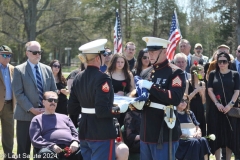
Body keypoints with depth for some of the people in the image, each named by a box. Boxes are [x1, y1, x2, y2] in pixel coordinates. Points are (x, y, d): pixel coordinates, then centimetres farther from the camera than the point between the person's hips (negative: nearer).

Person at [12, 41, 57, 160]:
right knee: (23, 149, 2)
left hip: (45, 114, 4)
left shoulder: (47, 69, 10)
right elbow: (18, 93, -9)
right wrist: (31, 109, -15)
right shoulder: (19, 70, -3)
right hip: (25, 115, -4)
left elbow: (53, 91, 11)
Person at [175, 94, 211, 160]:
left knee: (203, 140, -27)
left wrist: (198, 133, -5)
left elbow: (197, 127, 18)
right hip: (180, 140, -5)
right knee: (194, 142, -35)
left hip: (192, 138, 6)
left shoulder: (190, 113, 21)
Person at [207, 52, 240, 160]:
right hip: (216, 108, 0)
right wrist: (217, 103, -12)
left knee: (230, 134, 1)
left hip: (230, 108, 0)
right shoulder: (213, 74, 5)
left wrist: (230, 104, -14)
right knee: (217, 134, 0)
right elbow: (210, 90, 1)